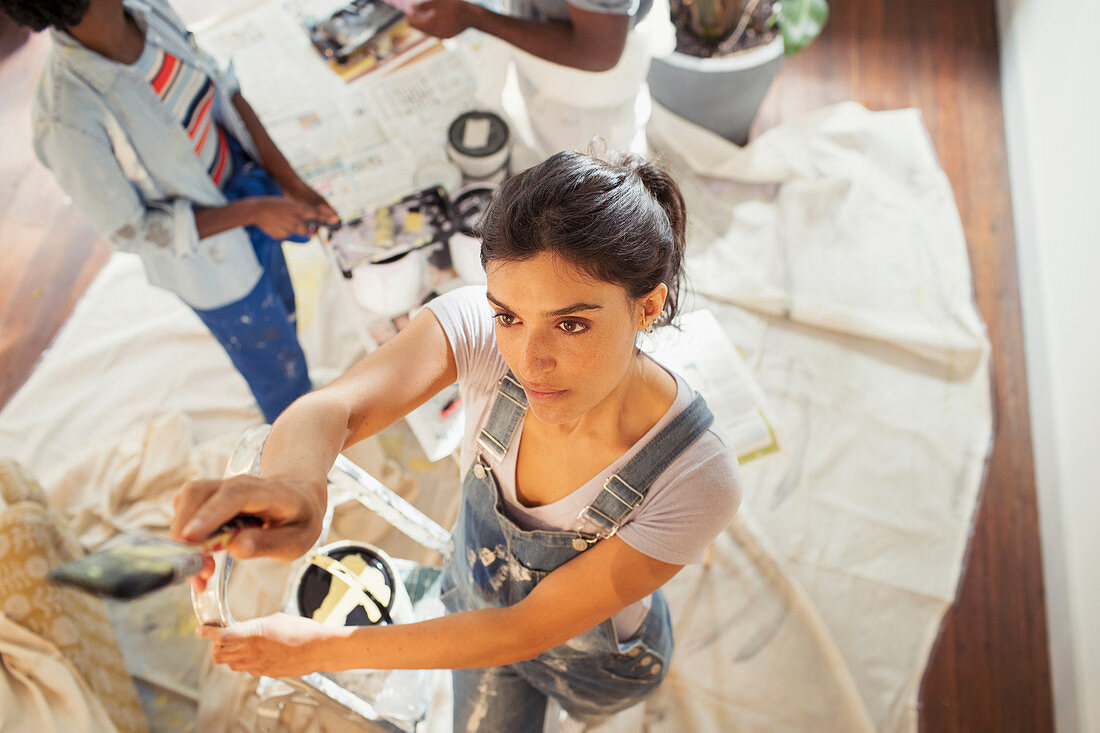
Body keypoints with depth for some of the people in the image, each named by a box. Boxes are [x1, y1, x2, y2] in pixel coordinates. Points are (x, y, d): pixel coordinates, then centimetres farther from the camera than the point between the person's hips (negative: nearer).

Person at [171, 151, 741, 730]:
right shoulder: (477, 328, -34)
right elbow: (330, 409, -49)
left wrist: (325, 649, -33)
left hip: (598, 656, -1)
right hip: (480, 600, 2)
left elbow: (527, 631, -33)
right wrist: (294, 477, -74)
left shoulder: (699, 483, -42)